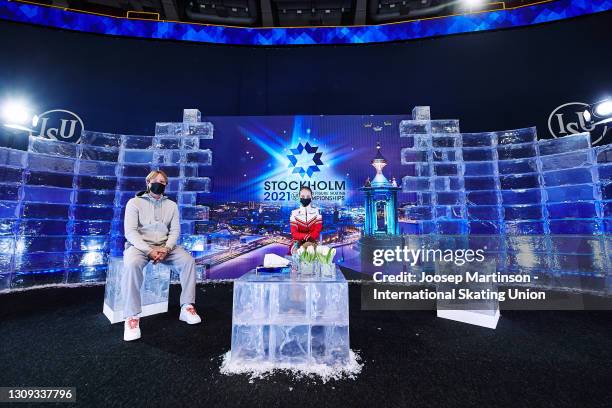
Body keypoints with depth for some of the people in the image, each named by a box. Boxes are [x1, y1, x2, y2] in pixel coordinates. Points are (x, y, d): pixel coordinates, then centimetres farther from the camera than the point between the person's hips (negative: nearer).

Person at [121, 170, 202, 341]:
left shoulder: (171, 205, 11)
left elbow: (175, 230, 4)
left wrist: (167, 248, -16)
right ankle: (132, 317, -26)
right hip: (139, 245, -3)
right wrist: (149, 251, -21)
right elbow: (130, 232, -9)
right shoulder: (135, 202, 0)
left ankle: (187, 307, -13)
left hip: (165, 246, 3)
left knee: (188, 260, -20)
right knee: (132, 264, -36)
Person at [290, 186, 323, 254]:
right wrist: (307, 236, -23)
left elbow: (317, 232, -4)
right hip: (298, 242, 0)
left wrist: (308, 241, -20)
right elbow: (294, 233, -5)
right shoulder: (294, 213, 0)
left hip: (312, 242, 0)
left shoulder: (316, 212, 1)